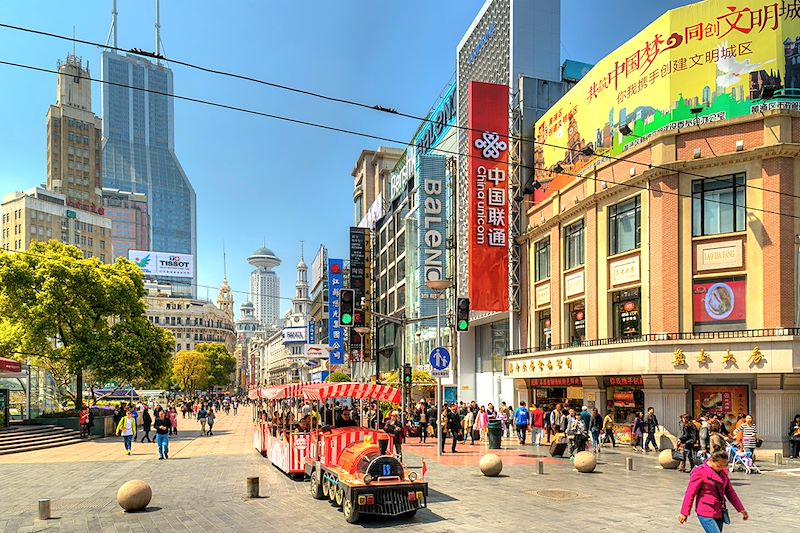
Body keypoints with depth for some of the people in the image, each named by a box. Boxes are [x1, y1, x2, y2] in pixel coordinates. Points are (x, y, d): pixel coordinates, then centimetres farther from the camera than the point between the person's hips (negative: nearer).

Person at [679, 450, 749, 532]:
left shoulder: (723, 471, 9)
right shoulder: (700, 472, -13)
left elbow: (730, 491, 20)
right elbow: (690, 493, -10)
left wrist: (741, 509, 17)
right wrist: (684, 513, -8)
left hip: (719, 513, 7)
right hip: (706, 514, -7)